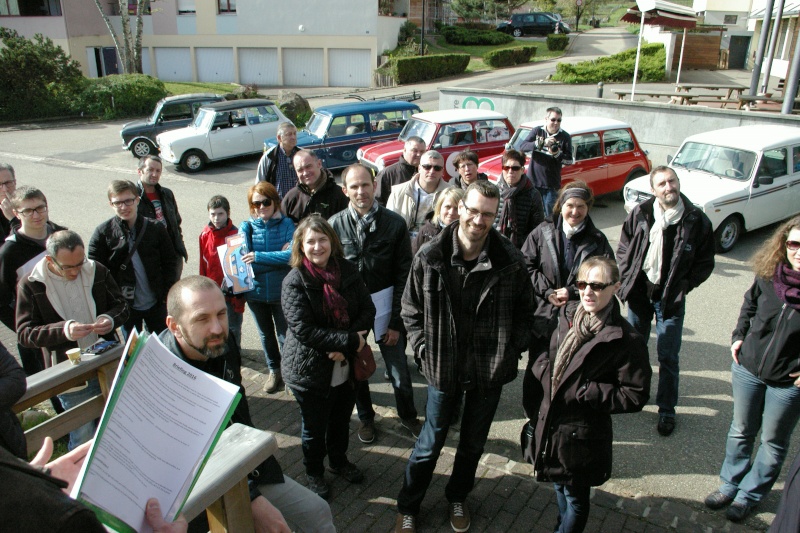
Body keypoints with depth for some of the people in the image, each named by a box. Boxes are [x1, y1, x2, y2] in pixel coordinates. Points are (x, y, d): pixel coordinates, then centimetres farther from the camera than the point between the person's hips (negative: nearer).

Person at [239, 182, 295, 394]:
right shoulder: (246, 227, -4)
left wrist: (259, 257, -27)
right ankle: (273, 370, 41)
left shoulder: (287, 224, -11)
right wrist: (278, 257, -23)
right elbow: (242, 260, -14)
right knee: (266, 334, 20)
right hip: (255, 291, 3)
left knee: (285, 335, 9)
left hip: (282, 291, -3)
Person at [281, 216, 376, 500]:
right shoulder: (295, 282, -17)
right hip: (310, 370, -4)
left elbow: (367, 310, -5)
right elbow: (303, 329, -24)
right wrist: (349, 340, -27)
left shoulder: (348, 270, -5)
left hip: (346, 367, 4)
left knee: (341, 420, 24)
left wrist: (344, 347, -19)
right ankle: (314, 473, 41)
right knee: (315, 427, 16)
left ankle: (339, 461, 50)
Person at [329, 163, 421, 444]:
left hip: (385, 308, -1)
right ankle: (365, 417, 43)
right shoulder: (335, 224, -8)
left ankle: (408, 415, 37)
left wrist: (396, 320, -8)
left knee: (399, 371, 9)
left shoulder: (394, 223, -10)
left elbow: (403, 274, -7)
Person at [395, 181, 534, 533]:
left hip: (490, 370, 2)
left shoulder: (510, 260, -12)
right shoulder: (430, 257, -13)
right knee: (430, 443, 15)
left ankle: (457, 498, 48)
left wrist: (513, 350, -6)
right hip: (443, 368, -1)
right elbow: (411, 309, -2)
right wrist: (424, 351, -8)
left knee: (474, 443, 21)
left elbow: (524, 311, 2)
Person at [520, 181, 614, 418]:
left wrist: (572, 292, -14)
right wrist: (547, 292, -11)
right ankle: (533, 415, 33)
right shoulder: (543, 232, -1)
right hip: (542, 313, 1)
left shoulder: (597, 240, -1)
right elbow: (526, 265, -1)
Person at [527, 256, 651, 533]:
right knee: (559, 486, 28)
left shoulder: (625, 339, -21)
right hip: (550, 422, 6)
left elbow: (635, 396, -18)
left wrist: (583, 392, -23)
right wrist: (543, 367, -9)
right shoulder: (568, 316, -3)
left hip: (582, 433, -6)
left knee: (575, 498, 16)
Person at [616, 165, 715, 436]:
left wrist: (683, 287, -10)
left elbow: (705, 263, -2)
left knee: (668, 356, 4)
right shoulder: (640, 214, -5)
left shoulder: (697, 220, -9)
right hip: (639, 292, 2)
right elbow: (623, 248, 6)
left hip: (671, 298, -2)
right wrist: (628, 278, -4)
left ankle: (667, 409, 21)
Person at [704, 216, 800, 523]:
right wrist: (739, 337, 0)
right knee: (741, 430, 21)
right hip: (748, 368, 3)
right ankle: (729, 484, 41)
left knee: (773, 442, 18)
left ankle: (750, 495, 39)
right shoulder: (768, 276, -13)